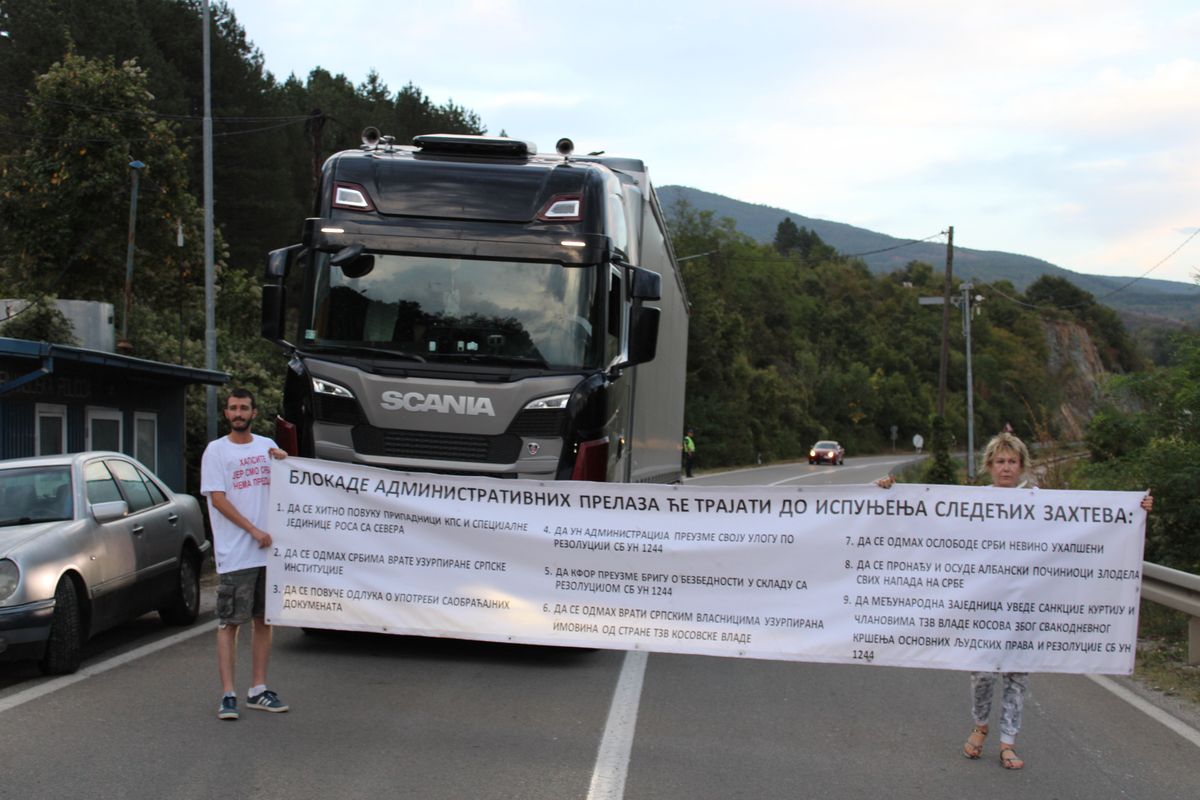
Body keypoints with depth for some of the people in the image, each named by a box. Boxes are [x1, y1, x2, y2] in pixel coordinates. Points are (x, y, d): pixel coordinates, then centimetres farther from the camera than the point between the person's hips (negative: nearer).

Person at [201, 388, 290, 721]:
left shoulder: (266, 446, 13)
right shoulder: (216, 450, -1)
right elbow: (218, 499, -9)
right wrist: (254, 531, -15)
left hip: (269, 550, 5)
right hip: (235, 554, -5)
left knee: (264, 620, 10)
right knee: (230, 623, -4)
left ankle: (258, 690, 17)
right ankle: (228, 696, -4)